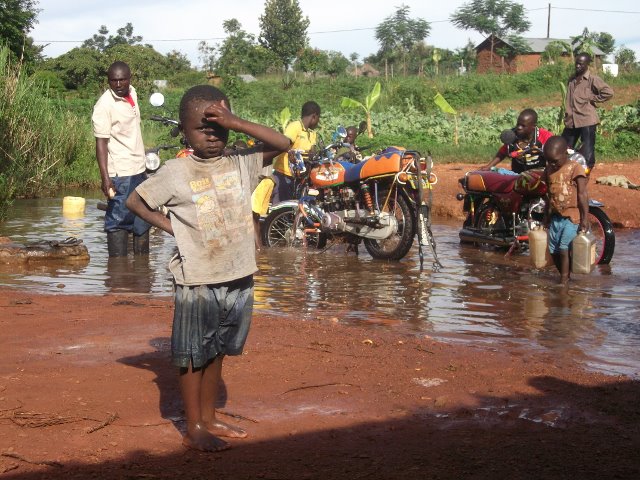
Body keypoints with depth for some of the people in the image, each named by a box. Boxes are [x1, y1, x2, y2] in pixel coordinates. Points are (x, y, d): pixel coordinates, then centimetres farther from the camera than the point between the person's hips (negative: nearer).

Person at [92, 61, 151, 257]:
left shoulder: (132, 93, 7)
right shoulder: (104, 106, -17)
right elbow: (101, 142, -19)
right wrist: (105, 178, -26)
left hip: (139, 169, 9)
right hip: (120, 174, -9)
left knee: (144, 220, 15)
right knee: (119, 221, -7)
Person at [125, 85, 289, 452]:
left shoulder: (241, 163, 0)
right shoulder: (176, 172, -8)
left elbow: (283, 144, -10)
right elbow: (135, 201, 1)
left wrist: (236, 123, -18)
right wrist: (174, 229, -5)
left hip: (240, 278, 4)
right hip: (197, 282, -4)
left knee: (217, 351, 17)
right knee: (193, 355, 6)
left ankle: (209, 417, 31)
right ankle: (194, 429, 17)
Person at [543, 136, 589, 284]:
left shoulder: (575, 168, -11)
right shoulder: (549, 170, 10)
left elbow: (582, 194, -13)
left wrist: (585, 218, -16)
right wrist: (547, 215, 21)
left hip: (572, 217, -7)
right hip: (556, 216, 7)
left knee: (564, 249, -14)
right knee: (553, 250, 9)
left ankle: (564, 281, -6)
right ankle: (565, 277, 25)